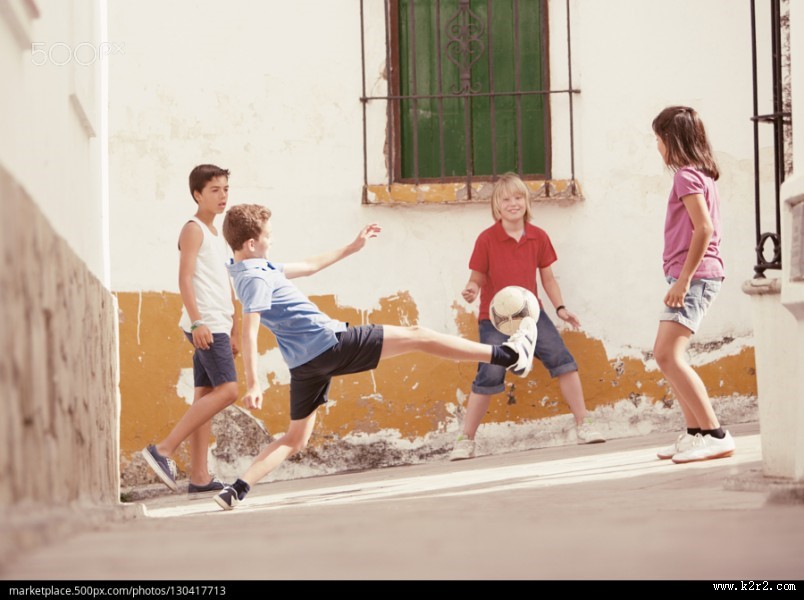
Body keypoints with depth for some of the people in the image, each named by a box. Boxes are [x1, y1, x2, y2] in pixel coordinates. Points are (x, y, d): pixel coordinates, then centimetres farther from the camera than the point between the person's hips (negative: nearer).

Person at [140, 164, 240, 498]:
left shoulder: (215, 234, 23)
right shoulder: (194, 230, -5)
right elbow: (185, 278, -14)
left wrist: (234, 330, 25)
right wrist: (197, 321, -23)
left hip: (217, 325, 9)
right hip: (205, 325, -9)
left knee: (205, 396, 4)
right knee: (227, 390, -16)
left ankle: (199, 477, 2)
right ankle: (163, 450, -17)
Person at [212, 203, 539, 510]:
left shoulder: (255, 269, 15)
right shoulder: (254, 278, -16)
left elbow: (307, 267, 28)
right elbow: (249, 330, -26)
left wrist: (351, 247, 32)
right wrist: (253, 383, -33)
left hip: (304, 363, 10)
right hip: (330, 342, -10)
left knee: (295, 438, 15)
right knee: (416, 336, -1)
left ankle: (237, 490, -4)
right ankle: (508, 355, 3)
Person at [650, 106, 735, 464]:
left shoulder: (687, 175, -11)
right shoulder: (700, 174, 17)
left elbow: (703, 229, -21)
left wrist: (683, 278, -21)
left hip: (694, 275, -11)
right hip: (693, 275, 11)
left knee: (668, 356, -17)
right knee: (665, 354, 18)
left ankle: (715, 437, -20)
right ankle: (695, 433, 21)